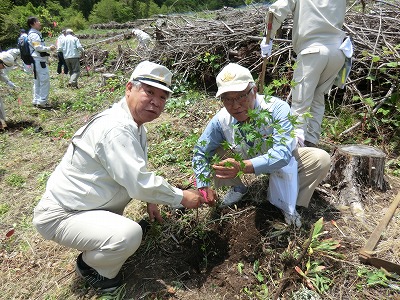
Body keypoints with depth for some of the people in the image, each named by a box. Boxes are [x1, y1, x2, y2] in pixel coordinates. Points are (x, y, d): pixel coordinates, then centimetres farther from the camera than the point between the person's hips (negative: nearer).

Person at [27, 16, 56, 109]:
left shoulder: (35, 33, 20)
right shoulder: (34, 35, -12)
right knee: (45, 81, -10)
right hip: (39, 60, -11)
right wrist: (49, 48, -10)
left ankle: (36, 101, 20)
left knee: (37, 82, 14)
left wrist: (48, 49, 13)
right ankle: (42, 102, -9)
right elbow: (38, 47, -20)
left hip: (38, 61, 11)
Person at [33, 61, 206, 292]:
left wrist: (150, 200, 13)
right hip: (60, 215, -9)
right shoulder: (116, 128, -28)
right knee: (130, 235, -29)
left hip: (89, 202, 10)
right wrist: (182, 197, -16)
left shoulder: (134, 123, 3)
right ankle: (91, 266, 4)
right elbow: (140, 184, -30)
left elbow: (137, 173, 15)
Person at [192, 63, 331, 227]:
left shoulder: (277, 108, -33)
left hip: (284, 160, -1)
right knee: (213, 153, -20)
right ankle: (237, 188, 7)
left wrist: (242, 166, -57)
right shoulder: (221, 120, -24)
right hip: (247, 160, 2)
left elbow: (283, 153, -43)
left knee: (321, 159, -26)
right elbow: (200, 152, -11)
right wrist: (204, 187, -19)